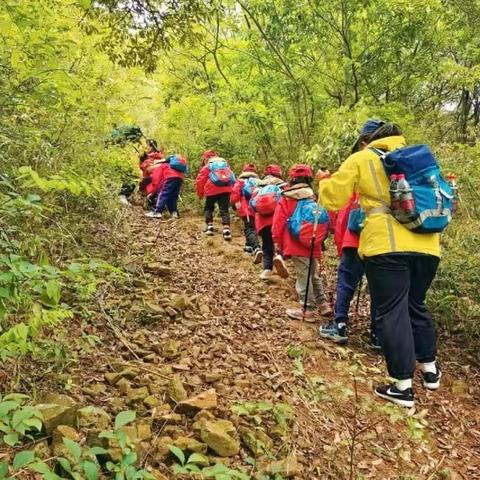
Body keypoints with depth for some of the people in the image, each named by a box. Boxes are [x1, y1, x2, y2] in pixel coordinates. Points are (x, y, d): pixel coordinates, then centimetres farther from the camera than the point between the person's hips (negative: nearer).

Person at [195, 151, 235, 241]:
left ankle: (209, 226, 9)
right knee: (224, 210, 0)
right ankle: (226, 229, -16)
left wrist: (200, 194, 22)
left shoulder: (206, 167, 10)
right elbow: (232, 180, 19)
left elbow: (200, 181, 9)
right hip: (226, 189, 2)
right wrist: (231, 192, 24)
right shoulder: (226, 165, 21)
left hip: (212, 190, -2)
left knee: (209, 208, 19)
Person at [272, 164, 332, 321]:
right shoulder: (313, 198, 5)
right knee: (314, 275, 19)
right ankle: (322, 304, 24)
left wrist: (277, 243, 1)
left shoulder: (286, 199, -6)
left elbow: (278, 224, -7)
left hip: (296, 246, -5)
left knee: (303, 277, -1)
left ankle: (307, 310, 4)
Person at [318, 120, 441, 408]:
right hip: (426, 244, 6)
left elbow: (333, 199, 7)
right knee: (416, 304, 22)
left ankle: (403, 386, 5)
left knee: (391, 312, 1)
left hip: (387, 244, -5)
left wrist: (326, 180, 25)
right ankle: (430, 368, 35)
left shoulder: (360, 160, 7)